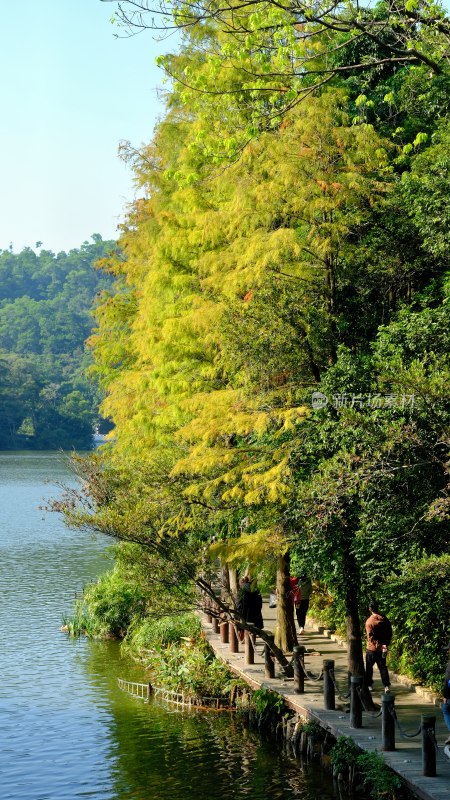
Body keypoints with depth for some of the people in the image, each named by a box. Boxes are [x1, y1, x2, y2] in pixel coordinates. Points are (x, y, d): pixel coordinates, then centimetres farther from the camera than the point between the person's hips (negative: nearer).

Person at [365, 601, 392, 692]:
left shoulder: (369, 621, -17)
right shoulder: (385, 619, -1)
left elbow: (370, 636, -20)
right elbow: (390, 632, 5)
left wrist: (378, 645, -15)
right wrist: (386, 644, 8)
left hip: (372, 648, -4)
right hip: (383, 648, 4)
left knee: (369, 667, 12)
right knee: (383, 667, 10)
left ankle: (369, 685, 17)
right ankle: (386, 686, 1)